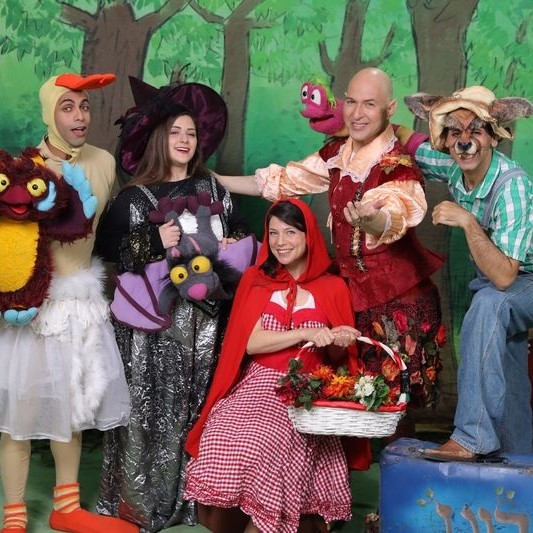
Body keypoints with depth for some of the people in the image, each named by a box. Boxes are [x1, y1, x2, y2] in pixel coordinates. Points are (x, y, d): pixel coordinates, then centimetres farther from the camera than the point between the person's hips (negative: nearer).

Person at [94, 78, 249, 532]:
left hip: (203, 313, 3)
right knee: (152, 402, -4)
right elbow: (107, 249, -7)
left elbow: (238, 234, 18)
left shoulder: (212, 189, 11)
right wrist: (156, 240, -15)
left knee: (198, 401, 4)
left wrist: (231, 246, -3)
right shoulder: (133, 197, -1)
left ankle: (191, 493, 15)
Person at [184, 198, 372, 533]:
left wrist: (339, 343, -9)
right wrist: (306, 333, -16)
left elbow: (337, 357, 15)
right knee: (224, 448, -26)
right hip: (254, 387, 1)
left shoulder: (332, 288, 8)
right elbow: (250, 343, -5)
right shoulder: (255, 279, 8)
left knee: (266, 453, -29)